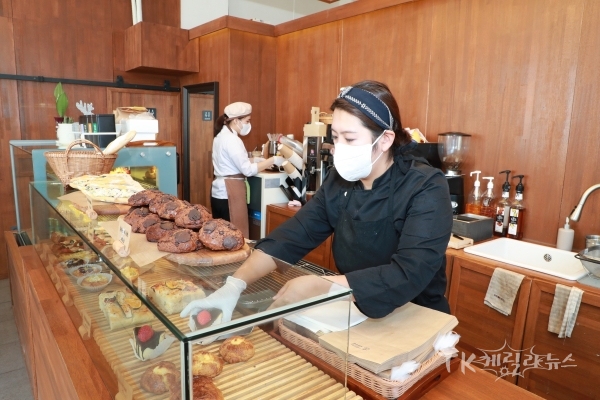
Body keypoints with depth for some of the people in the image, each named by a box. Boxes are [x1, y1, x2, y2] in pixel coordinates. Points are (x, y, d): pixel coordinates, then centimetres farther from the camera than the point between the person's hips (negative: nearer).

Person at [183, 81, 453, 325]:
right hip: (356, 316, 4)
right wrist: (234, 285, -21)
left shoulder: (426, 190, -20)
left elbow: (408, 276, -29)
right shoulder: (340, 179, -3)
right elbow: (293, 235, -9)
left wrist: (318, 287, -32)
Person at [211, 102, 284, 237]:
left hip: (220, 191, 10)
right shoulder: (232, 139, -16)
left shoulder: (221, 135, 13)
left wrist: (254, 160, 10)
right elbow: (248, 170, -19)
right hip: (229, 193, -10)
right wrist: (273, 160, -12)